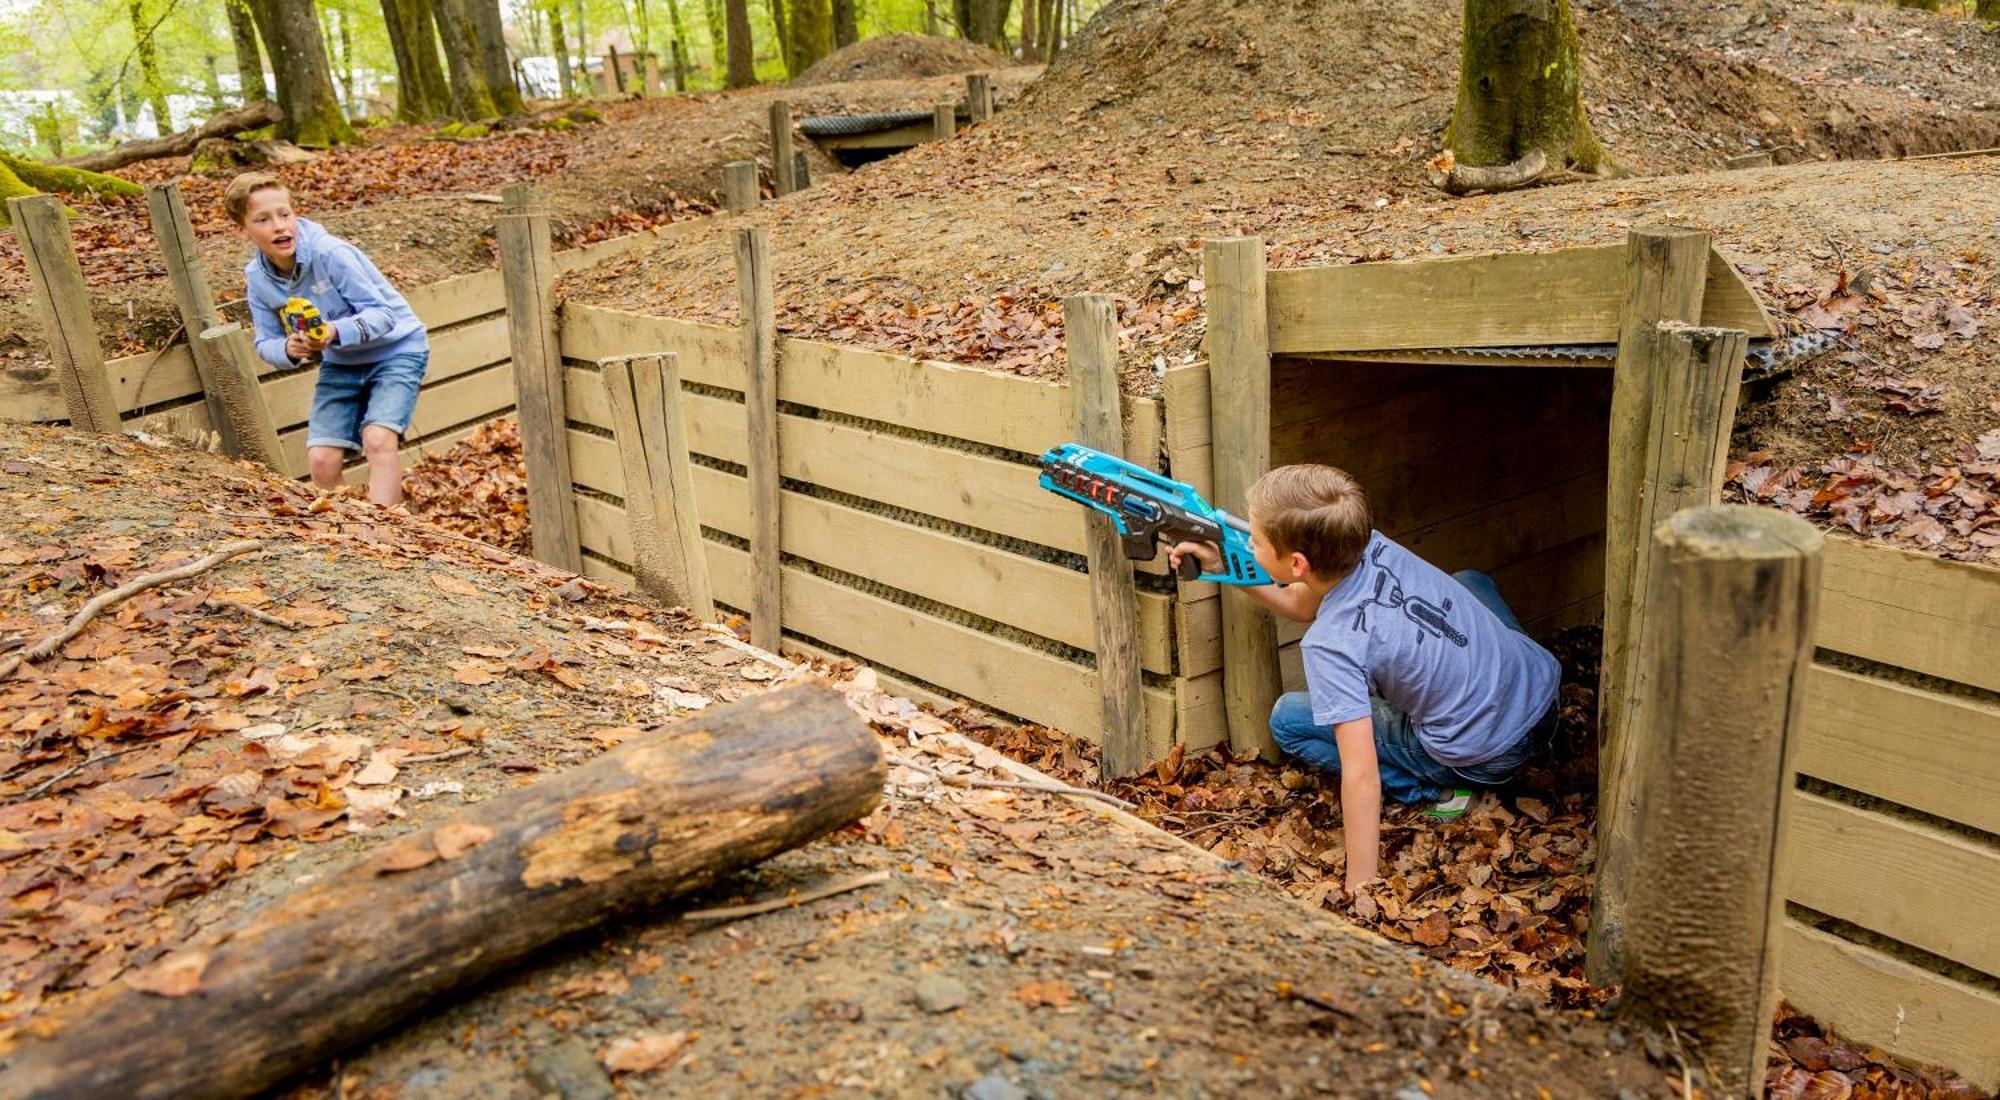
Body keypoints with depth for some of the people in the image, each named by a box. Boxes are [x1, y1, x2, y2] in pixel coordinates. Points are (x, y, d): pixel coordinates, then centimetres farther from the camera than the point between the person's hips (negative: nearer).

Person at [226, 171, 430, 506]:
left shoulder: (329, 252, -26)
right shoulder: (257, 278, -9)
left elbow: (383, 313, -23)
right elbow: (266, 343, 0)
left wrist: (336, 332, -40)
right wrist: (289, 349, -24)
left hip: (394, 350, -5)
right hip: (340, 364, 5)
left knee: (378, 441, -26)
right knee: (321, 459, -6)